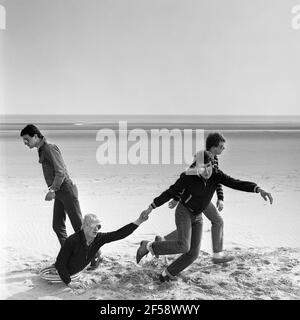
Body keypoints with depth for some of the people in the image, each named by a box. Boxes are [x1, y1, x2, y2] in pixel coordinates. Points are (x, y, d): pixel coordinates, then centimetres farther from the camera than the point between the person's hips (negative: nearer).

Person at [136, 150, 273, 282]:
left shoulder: (216, 175, -13)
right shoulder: (188, 176, -23)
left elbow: (237, 184, -23)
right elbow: (170, 192, -12)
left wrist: (259, 189, -38)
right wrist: (152, 207, -5)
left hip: (197, 217, 5)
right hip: (183, 212, -5)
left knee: (193, 253, -1)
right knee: (183, 246, -26)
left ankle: (167, 274, 20)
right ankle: (149, 246, -6)